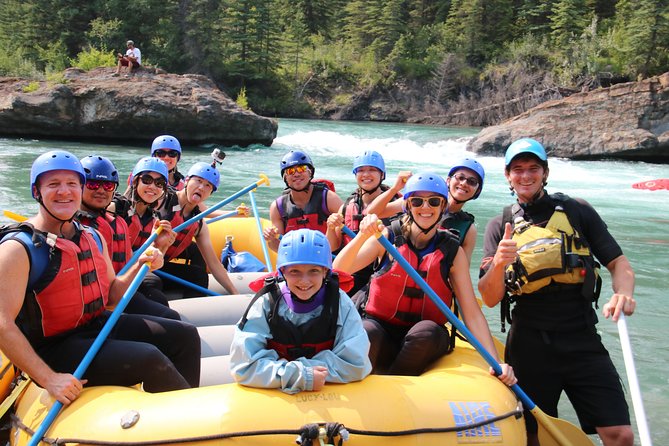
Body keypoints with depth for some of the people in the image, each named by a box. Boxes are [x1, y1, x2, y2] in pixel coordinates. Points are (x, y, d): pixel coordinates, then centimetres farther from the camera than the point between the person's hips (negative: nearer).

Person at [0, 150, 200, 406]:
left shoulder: (93, 237, 8)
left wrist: (140, 266, -6)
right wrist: (49, 379, -29)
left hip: (100, 325, 8)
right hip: (56, 347, -8)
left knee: (185, 336, 3)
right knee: (149, 359, -24)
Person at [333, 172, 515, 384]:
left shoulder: (453, 251, 1)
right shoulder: (388, 237, -1)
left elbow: (472, 313, -4)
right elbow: (339, 269, -13)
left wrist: (495, 363, -15)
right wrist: (363, 236, -30)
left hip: (426, 342, 1)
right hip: (381, 329, -1)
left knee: (426, 331, -33)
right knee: (366, 332, -34)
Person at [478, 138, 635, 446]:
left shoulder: (577, 211, 6)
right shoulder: (500, 226, 6)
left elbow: (618, 262, 5)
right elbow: (490, 300, -2)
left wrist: (623, 293, -17)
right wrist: (498, 264, -22)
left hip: (582, 340, 0)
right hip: (529, 346, 0)